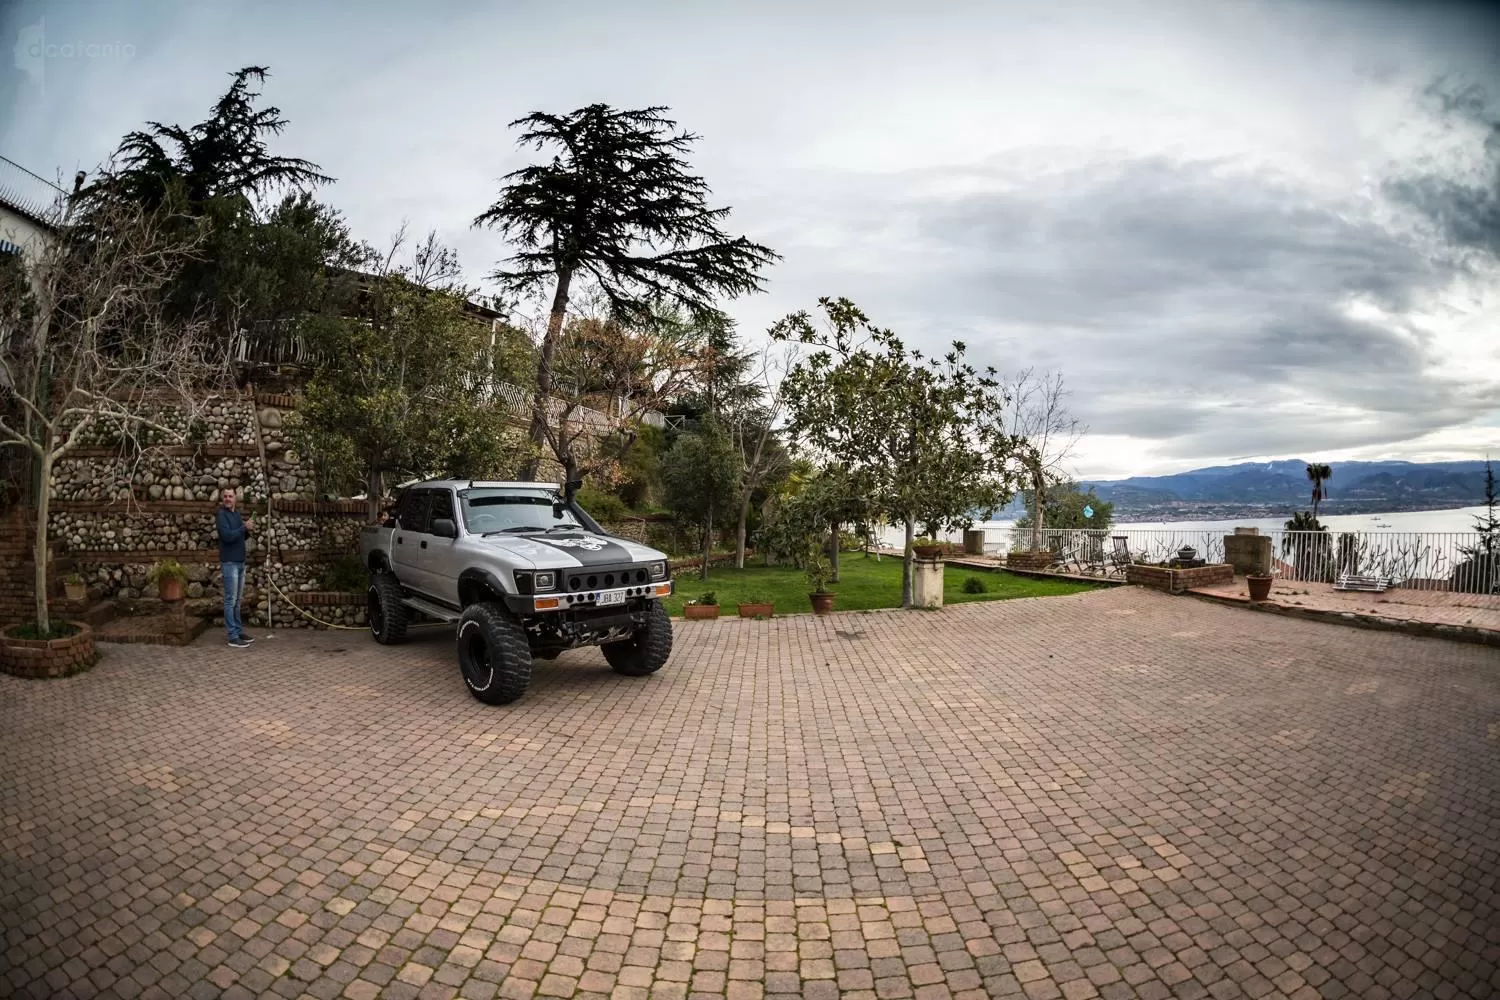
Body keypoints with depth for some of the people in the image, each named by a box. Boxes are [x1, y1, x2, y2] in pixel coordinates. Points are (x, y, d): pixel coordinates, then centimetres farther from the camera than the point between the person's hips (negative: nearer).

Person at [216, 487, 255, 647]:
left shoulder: (237, 514, 13)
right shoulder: (221, 515, -11)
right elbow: (228, 536, -23)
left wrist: (248, 530, 0)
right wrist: (244, 527, -15)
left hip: (240, 562, 8)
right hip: (229, 562, -8)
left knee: (237, 600, 13)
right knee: (230, 600, -5)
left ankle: (239, 631, 19)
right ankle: (233, 637, -3)